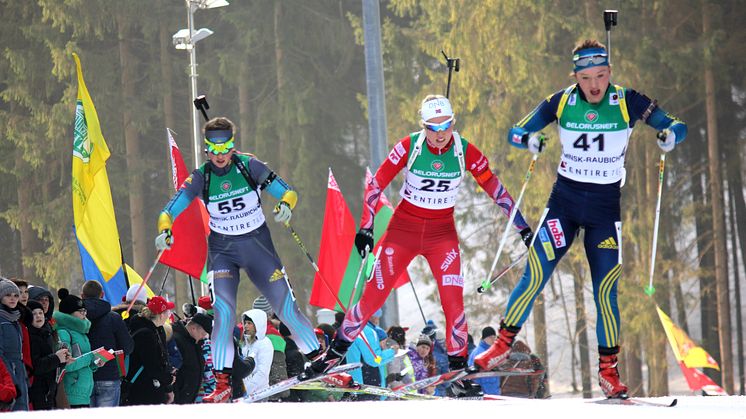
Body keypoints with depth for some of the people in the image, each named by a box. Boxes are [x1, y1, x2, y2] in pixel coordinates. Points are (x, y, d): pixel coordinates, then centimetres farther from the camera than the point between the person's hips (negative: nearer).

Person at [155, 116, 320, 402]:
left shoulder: (249, 166, -10)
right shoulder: (200, 178, -9)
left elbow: (287, 192, -6)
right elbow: (171, 210, -10)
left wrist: (285, 206, -29)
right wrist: (164, 231, -31)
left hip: (258, 244, 0)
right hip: (222, 250, 0)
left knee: (285, 305, -1)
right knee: (223, 312, -17)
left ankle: (317, 358, 16)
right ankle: (222, 383, -13)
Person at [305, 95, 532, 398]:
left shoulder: (466, 152, -10)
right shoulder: (409, 147, -14)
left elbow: (494, 188, -1)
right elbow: (376, 184, -9)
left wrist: (521, 226, 1)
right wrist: (366, 227, -15)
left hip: (442, 234, 1)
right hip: (404, 228, -1)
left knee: (453, 299, -12)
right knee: (374, 294, -1)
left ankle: (458, 371, -1)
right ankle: (334, 353, 15)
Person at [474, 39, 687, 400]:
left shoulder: (628, 102, -7)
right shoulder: (560, 103, -5)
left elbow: (677, 126, -4)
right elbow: (515, 132, 0)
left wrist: (670, 135, -28)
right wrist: (528, 140, -24)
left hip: (606, 207, 0)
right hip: (565, 200, 0)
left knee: (606, 288, -5)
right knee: (536, 274, -10)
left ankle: (607, 370, 6)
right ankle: (503, 344, 5)